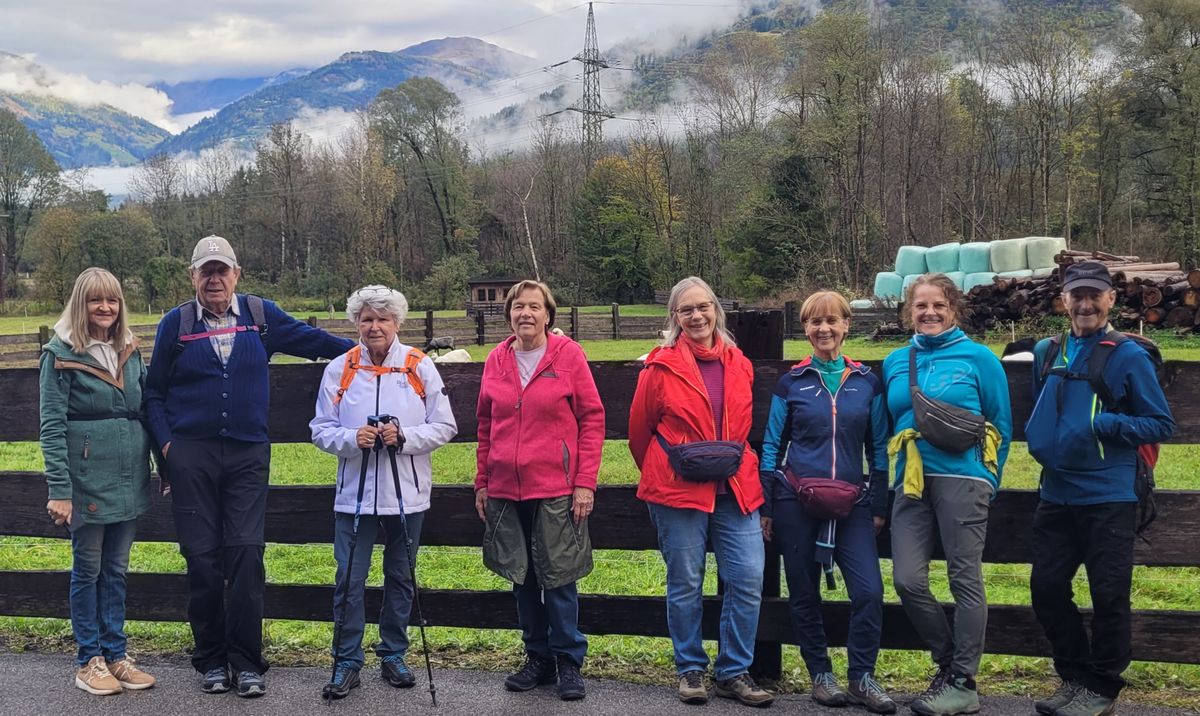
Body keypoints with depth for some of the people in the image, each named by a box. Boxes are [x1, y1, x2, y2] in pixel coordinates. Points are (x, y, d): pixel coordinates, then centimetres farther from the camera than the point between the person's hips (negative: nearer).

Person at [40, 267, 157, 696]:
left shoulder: (130, 351, 9)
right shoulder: (61, 354, -7)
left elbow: (147, 410, 15)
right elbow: (51, 425, -10)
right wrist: (59, 489, -15)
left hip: (129, 479, 5)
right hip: (87, 479, -5)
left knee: (117, 569, 12)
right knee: (88, 568, 6)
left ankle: (114, 655, 22)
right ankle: (88, 660, 17)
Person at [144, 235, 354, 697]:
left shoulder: (260, 315, 6)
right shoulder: (176, 323, 6)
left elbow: (309, 338, 17)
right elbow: (154, 392, 12)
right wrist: (165, 442, 2)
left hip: (248, 455, 0)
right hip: (191, 456, 0)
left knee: (246, 554, -7)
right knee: (202, 557, 1)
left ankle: (246, 662, 3)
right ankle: (211, 660, 15)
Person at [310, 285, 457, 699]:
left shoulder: (420, 367, -1)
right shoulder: (339, 370, 0)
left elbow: (444, 427, -1)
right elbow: (321, 430, 2)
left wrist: (405, 436, -18)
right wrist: (352, 439, -18)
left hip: (407, 494, 1)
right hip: (354, 495, 0)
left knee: (401, 578, 12)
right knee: (349, 579, 0)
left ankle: (394, 656, 27)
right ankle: (347, 662, 14)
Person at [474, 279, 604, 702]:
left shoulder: (568, 355, -4)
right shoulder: (497, 360, 7)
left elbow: (592, 418, -4)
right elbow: (486, 425, 14)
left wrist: (585, 482, -9)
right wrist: (482, 482, 12)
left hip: (556, 488, -4)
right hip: (505, 489, 4)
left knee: (557, 577, 1)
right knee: (522, 577, 11)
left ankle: (569, 662, 15)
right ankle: (538, 658, 25)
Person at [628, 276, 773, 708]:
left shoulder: (738, 364, 7)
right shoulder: (662, 365, -5)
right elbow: (639, 430, 5)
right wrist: (658, 476, 16)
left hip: (734, 488, 4)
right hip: (678, 490, -3)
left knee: (749, 578, -1)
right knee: (685, 584, 5)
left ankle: (734, 672, 13)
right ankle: (690, 669, 22)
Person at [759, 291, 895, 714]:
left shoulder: (867, 382, 5)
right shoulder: (791, 383, 2)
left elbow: (879, 448, 8)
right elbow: (772, 446, 5)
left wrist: (879, 505, 4)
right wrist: (766, 507, 2)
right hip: (796, 501, 0)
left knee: (869, 590, -11)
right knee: (804, 594, 6)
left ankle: (862, 678, 6)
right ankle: (821, 675, 22)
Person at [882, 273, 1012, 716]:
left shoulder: (977, 357, 3)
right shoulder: (895, 362, 14)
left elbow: (1002, 425, 5)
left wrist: (987, 483, 3)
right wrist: (901, 471, 14)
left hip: (962, 479, -4)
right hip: (911, 481, 4)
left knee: (965, 581, -1)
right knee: (908, 580, -4)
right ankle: (949, 664, 17)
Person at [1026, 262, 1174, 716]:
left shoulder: (1127, 355, -5)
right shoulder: (1047, 353, 10)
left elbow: (1161, 424, -5)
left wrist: (1105, 425, -18)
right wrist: (1042, 442, 4)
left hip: (1107, 497, -5)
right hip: (1056, 495, 5)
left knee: (1108, 595, 1)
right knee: (1046, 588, 8)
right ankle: (1074, 678, 25)